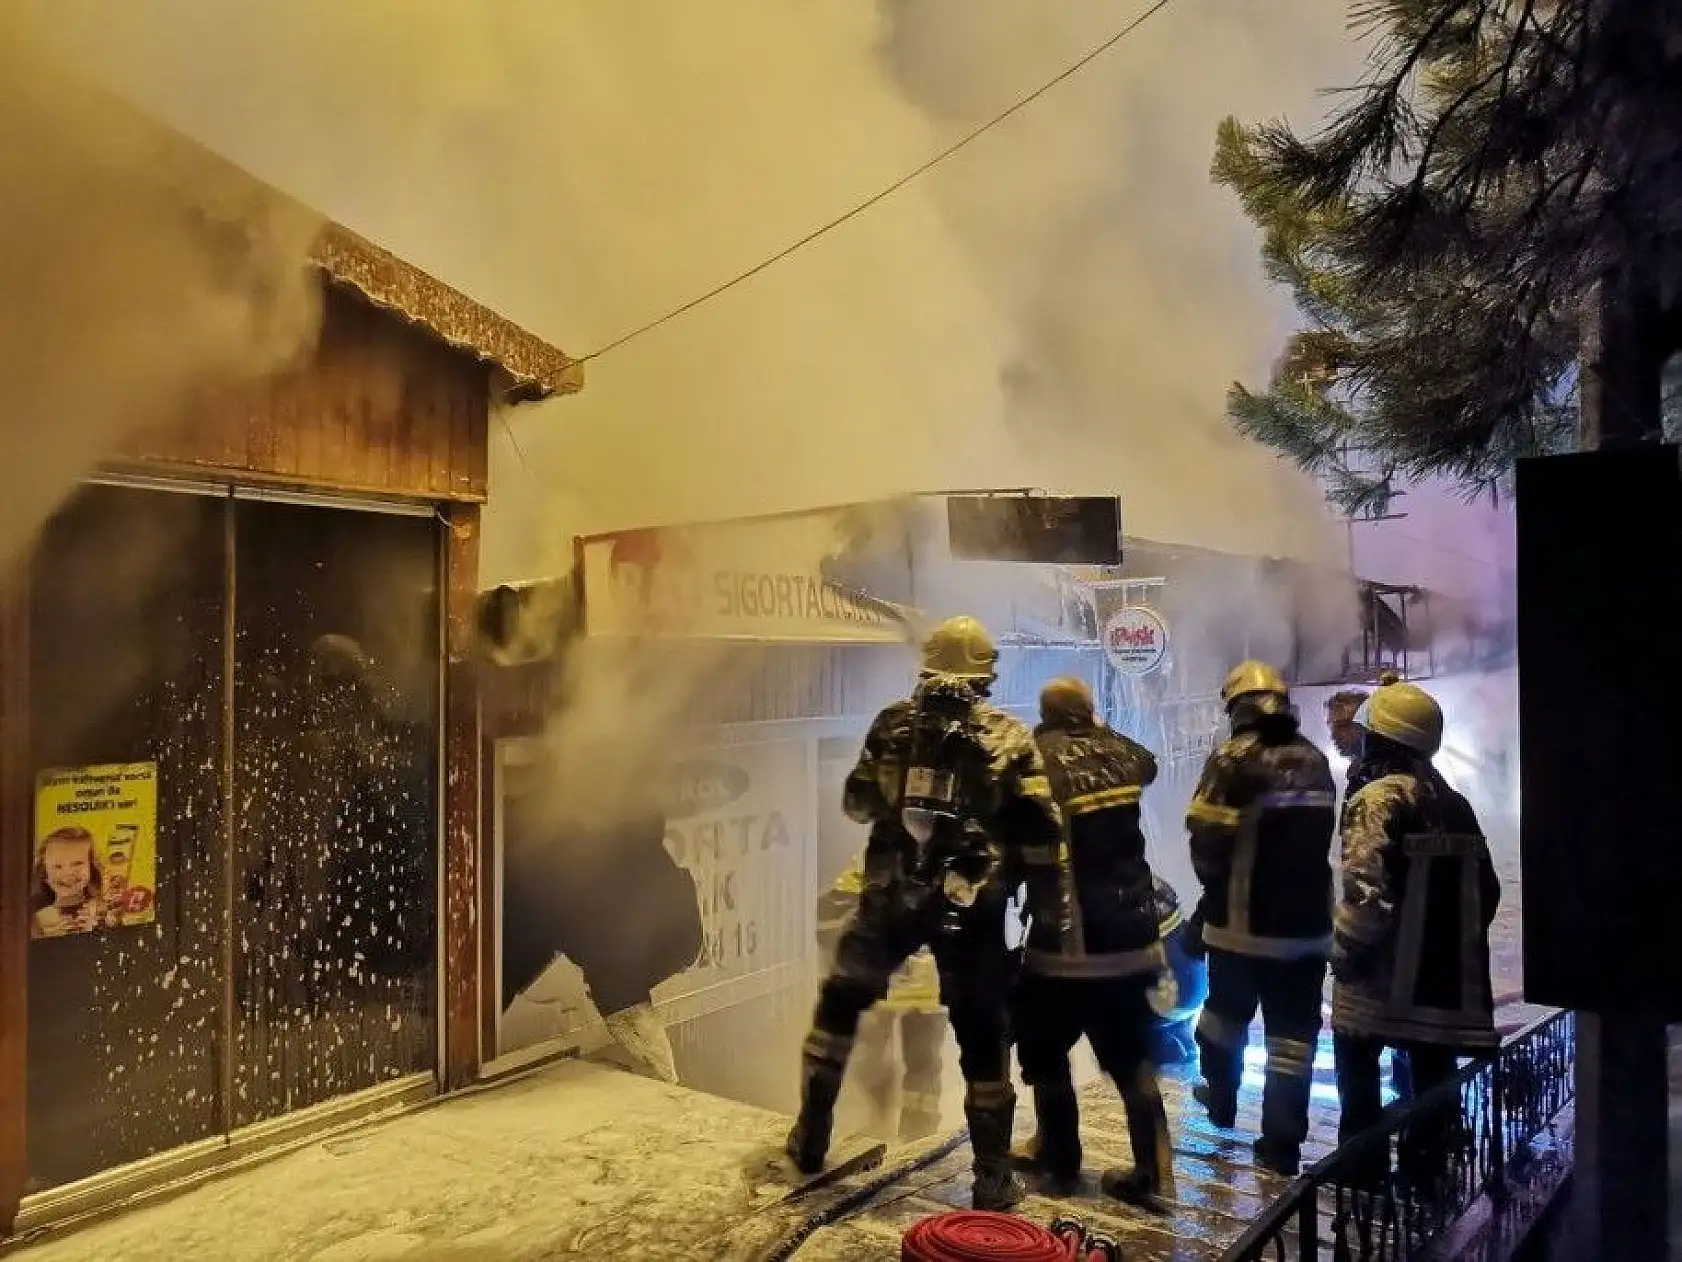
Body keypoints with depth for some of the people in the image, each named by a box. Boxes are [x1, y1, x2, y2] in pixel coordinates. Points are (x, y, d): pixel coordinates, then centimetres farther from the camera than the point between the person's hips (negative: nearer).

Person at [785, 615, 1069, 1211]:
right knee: (983, 1035, 12)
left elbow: (857, 803, 15)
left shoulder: (893, 724, 4)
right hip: (971, 910, -1)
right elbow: (1040, 835, -6)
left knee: (840, 1003, 21)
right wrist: (1049, 913, 1)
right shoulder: (1009, 739, -2)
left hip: (890, 898, 2)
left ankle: (811, 1139, 28)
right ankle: (992, 1177, 20)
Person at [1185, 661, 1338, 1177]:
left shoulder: (1235, 758, -14)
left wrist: (1215, 883, 4)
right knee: (1293, 1032, 9)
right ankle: (1281, 1145, 10)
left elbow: (1206, 838, -14)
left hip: (1242, 921, -3)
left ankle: (1222, 1100, 38)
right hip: (1307, 921, 4)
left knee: (1226, 1012, 19)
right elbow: (1320, 837, 13)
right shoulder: (1315, 761, 5)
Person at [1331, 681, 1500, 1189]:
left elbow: (1366, 890, -24)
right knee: (1431, 1071, 15)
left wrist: (1344, 952, -11)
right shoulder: (1456, 804, 9)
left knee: (1359, 1063, 8)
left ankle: (1361, 1166, 11)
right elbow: (1486, 889, 15)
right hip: (1447, 969, 7)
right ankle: (1424, 1167, 23)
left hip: (1387, 969, -7)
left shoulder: (1380, 798, -16)